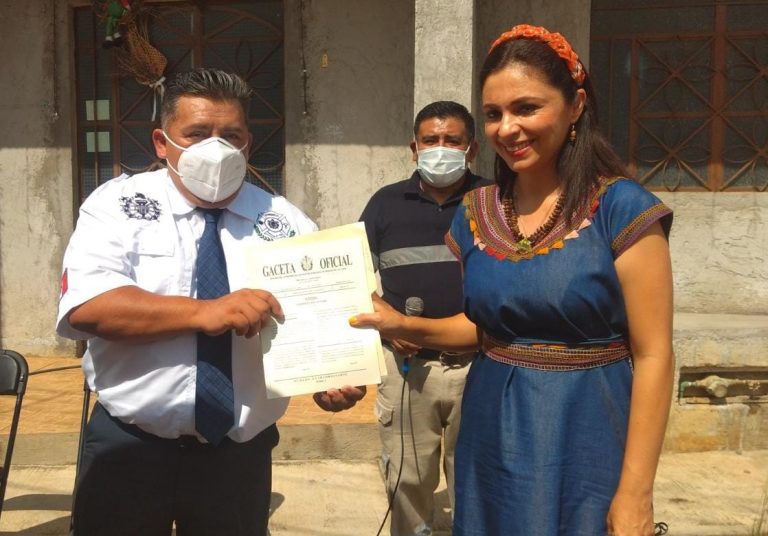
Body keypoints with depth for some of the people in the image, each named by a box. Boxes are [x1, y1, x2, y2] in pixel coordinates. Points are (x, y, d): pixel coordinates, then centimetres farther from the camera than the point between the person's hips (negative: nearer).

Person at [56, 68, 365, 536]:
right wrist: (204, 312, -28)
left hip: (241, 452, 1)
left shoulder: (287, 224, -1)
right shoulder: (118, 205, -5)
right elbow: (87, 307, -18)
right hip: (128, 446, -1)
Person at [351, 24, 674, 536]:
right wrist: (405, 325, -5)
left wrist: (635, 495, -14)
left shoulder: (622, 207, -13)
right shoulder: (476, 212, 2)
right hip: (492, 436, 5)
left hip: (583, 435, -5)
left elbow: (652, 356, -13)